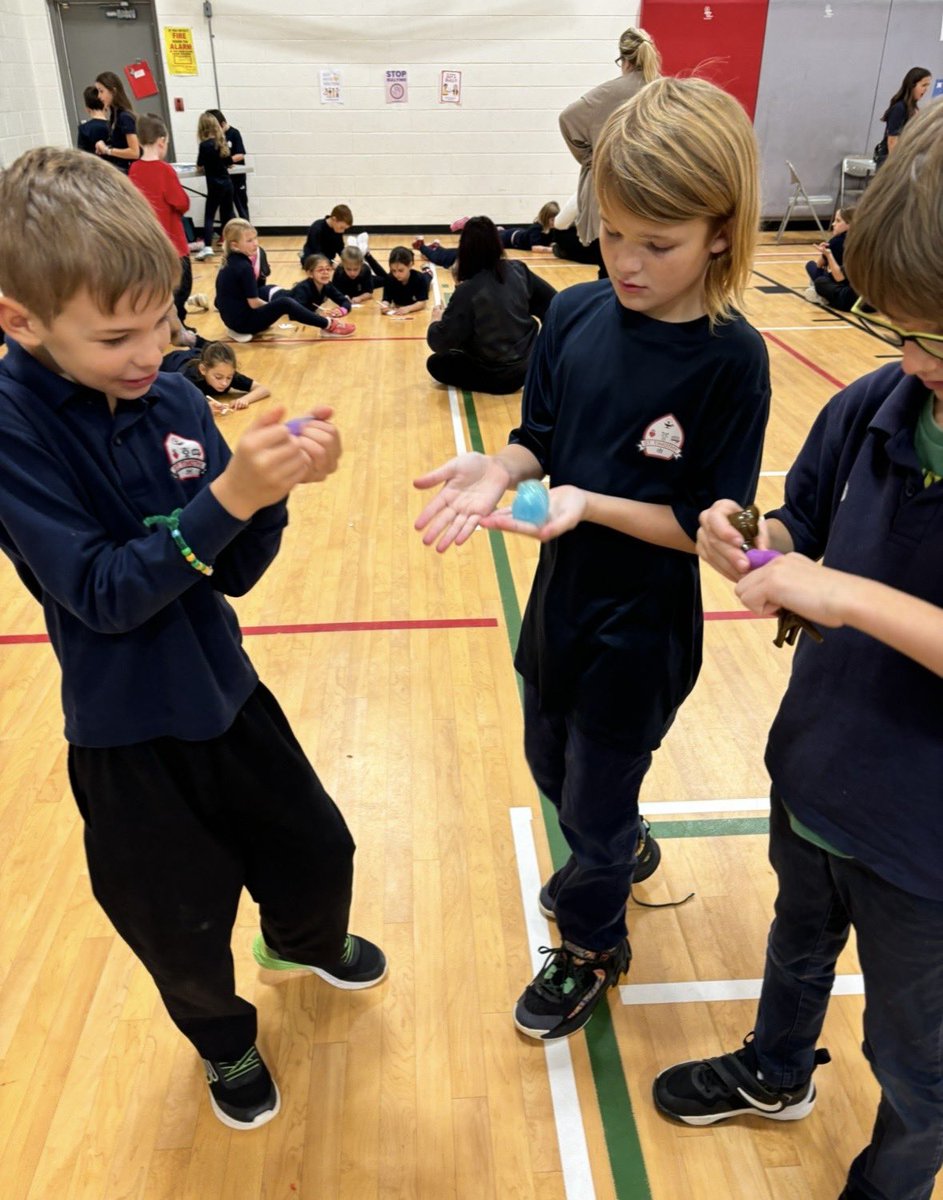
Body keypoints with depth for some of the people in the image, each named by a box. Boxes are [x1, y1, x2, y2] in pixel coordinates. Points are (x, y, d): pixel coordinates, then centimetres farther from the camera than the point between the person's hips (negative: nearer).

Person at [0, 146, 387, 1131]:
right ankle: (225, 1041, 49)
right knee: (181, 926, 16)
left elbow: (234, 571, -6)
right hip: (126, 735, -4)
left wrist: (271, 489, -24)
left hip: (226, 695, 4)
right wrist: (227, 497, -34)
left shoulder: (172, 400, -7)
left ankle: (304, 940, 57)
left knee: (318, 852, 21)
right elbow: (103, 592, -25)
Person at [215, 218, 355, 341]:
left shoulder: (231, 262, 7)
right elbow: (254, 303, -17)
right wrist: (275, 307, -2)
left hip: (233, 317, 10)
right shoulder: (243, 267, -20)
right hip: (243, 321, -10)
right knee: (285, 303, -23)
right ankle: (328, 325, -16)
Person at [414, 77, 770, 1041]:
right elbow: (537, 438, 1)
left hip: (641, 627, -5)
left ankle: (590, 944, 43)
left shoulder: (730, 359, -20)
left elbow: (709, 525, -19)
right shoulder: (576, 316, -7)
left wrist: (590, 504, -31)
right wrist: (497, 470, -20)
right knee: (553, 770, 26)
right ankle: (621, 853, 59)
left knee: (593, 803, 13)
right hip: (561, 598, 6)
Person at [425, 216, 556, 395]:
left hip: (498, 377, -7)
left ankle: (495, 384, 4)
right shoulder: (518, 270, -9)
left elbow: (440, 343, -21)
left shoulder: (467, 291, -24)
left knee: (435, 363, 14)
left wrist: (436, 320, 0)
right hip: (528, 365, 7)